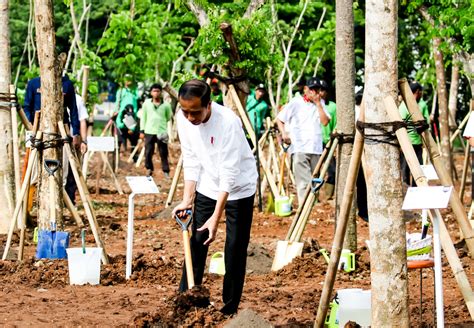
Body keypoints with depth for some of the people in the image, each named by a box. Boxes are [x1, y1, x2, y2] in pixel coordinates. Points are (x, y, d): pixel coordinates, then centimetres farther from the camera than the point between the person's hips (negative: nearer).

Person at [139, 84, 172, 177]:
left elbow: (169, 117, 15)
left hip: (162, 132, -1)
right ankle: (149, 169, 22)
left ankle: (166, 171, 10)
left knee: (163, 153, 1)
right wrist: (142, 131, 7)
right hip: (149, 132, 1)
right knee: (148, 152, 4)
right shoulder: (146, 103, 5)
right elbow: (143, 117, 10)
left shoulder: (166, 105, 1)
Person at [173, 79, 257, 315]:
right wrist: (187, 200, -7)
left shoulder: (228, 122, -32)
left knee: (235, 250, -3)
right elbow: (191, 161, -3)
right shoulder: (183, 119, -14)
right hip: (207, 187, 5)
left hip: (238, 188, -5)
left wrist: (216, 217, -31)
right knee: (196, 243, 5)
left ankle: (229, 310, 6)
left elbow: (229, 173, -30)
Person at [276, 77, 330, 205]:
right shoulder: (296, 103, 3)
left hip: (316, 149, 5)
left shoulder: (320, 104, 14)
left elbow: (325, 121, -1)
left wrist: (318, 103, -4)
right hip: (299, 148, -5)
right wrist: (284, 133, -11)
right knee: (304, 182, -15)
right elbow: (279, 119, 5)